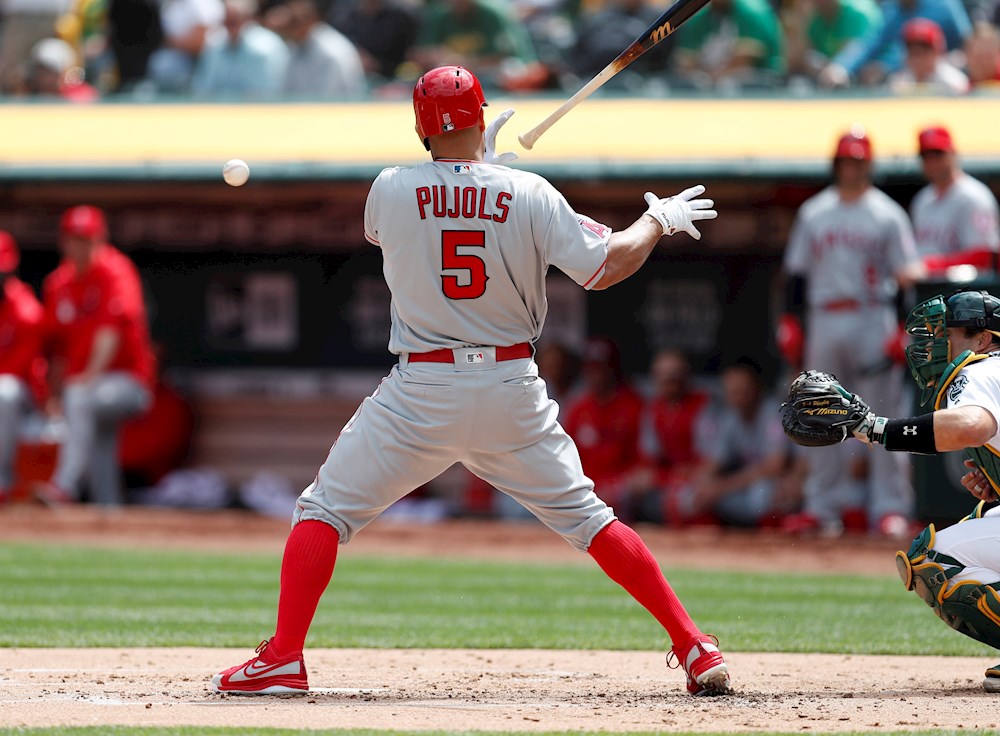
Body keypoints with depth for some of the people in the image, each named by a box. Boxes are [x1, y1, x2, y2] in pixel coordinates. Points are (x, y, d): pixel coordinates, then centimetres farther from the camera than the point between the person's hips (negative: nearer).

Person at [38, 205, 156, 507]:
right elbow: (57, 346, 19)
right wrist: (55, 394, 11)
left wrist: (92, 375, -32)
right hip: (78, 384, 7)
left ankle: (65, 486, -48)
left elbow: (112, 328, -21)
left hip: (127, 382, -7)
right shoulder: (58, 282, 12)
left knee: (81, 400, -35)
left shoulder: (115, 270, -7)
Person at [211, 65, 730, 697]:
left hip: (422, 392, -2)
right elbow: (604, 267, -6)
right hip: (514, 392, 2)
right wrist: (660, 220, 12)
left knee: (325, 509, 8)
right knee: (586, 516, 11)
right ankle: (696, 648, 7)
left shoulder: (391, 190, -3)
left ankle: (283, 658, -5)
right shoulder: (530, 195, -6)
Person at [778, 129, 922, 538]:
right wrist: (790, 322, 4)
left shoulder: (887, 214, 1)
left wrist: (905, 330, -10)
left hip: (874, 320, -4)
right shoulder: (813, 213, 11)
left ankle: (890, 507, -2)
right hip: (824, 321, 4)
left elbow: (906, 275, -2)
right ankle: (823, 507, 12)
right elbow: (796, 271, 13)